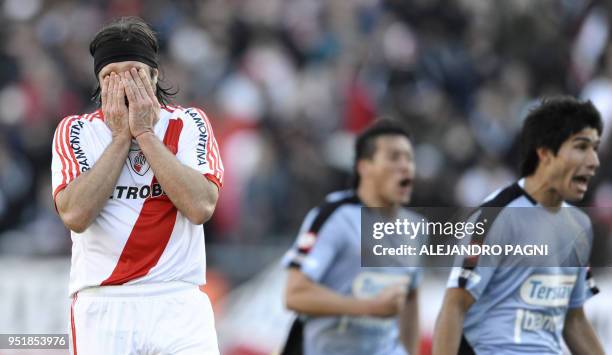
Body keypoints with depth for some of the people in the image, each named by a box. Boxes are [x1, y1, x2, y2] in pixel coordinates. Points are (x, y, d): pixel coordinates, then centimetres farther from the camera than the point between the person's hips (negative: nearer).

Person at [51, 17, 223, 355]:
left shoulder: (189, 124, 6)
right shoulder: (75, 131, 5)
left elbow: (201, 207, -10)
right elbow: (75, 215, -11)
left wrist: (144, 133, -8)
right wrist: (120, 137, -7)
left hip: (179, 305, 0)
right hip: (101, 307, 0)